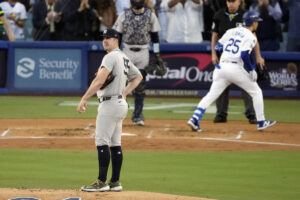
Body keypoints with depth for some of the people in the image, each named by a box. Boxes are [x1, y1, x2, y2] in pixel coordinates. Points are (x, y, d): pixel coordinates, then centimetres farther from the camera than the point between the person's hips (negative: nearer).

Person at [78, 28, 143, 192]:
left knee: (102, 142, -9)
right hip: (120, 103, 10)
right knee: (115, 144, 11)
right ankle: (115, 182, 12)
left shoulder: (111, 57, -13)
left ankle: (102, 182, -11)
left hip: (110, 103, -10)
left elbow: (100, 81, -24)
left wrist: (84, 99, -22)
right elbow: (138, 76, 31)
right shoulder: (124, 58, 17)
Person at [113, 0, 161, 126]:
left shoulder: (150, 15, 4)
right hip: (127, 52, 0)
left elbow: (155, 35, 8)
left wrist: (157, 54, 3)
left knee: (140, 86, 1)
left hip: (143, 53, 0)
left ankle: (137, 115, 9)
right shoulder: (124, 16, 3)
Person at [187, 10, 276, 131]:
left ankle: (195, 119, -13)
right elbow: (244, 55, -17)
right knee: (256, 92, 12)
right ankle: (261, 122, 13)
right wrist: (252, 70, -7)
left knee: (211, 95, 4)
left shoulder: (231, 31, 15)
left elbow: (217, 47, 15)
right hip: (235, 69, -5)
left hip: (221, 67, 5)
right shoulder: (250, 37, -3)